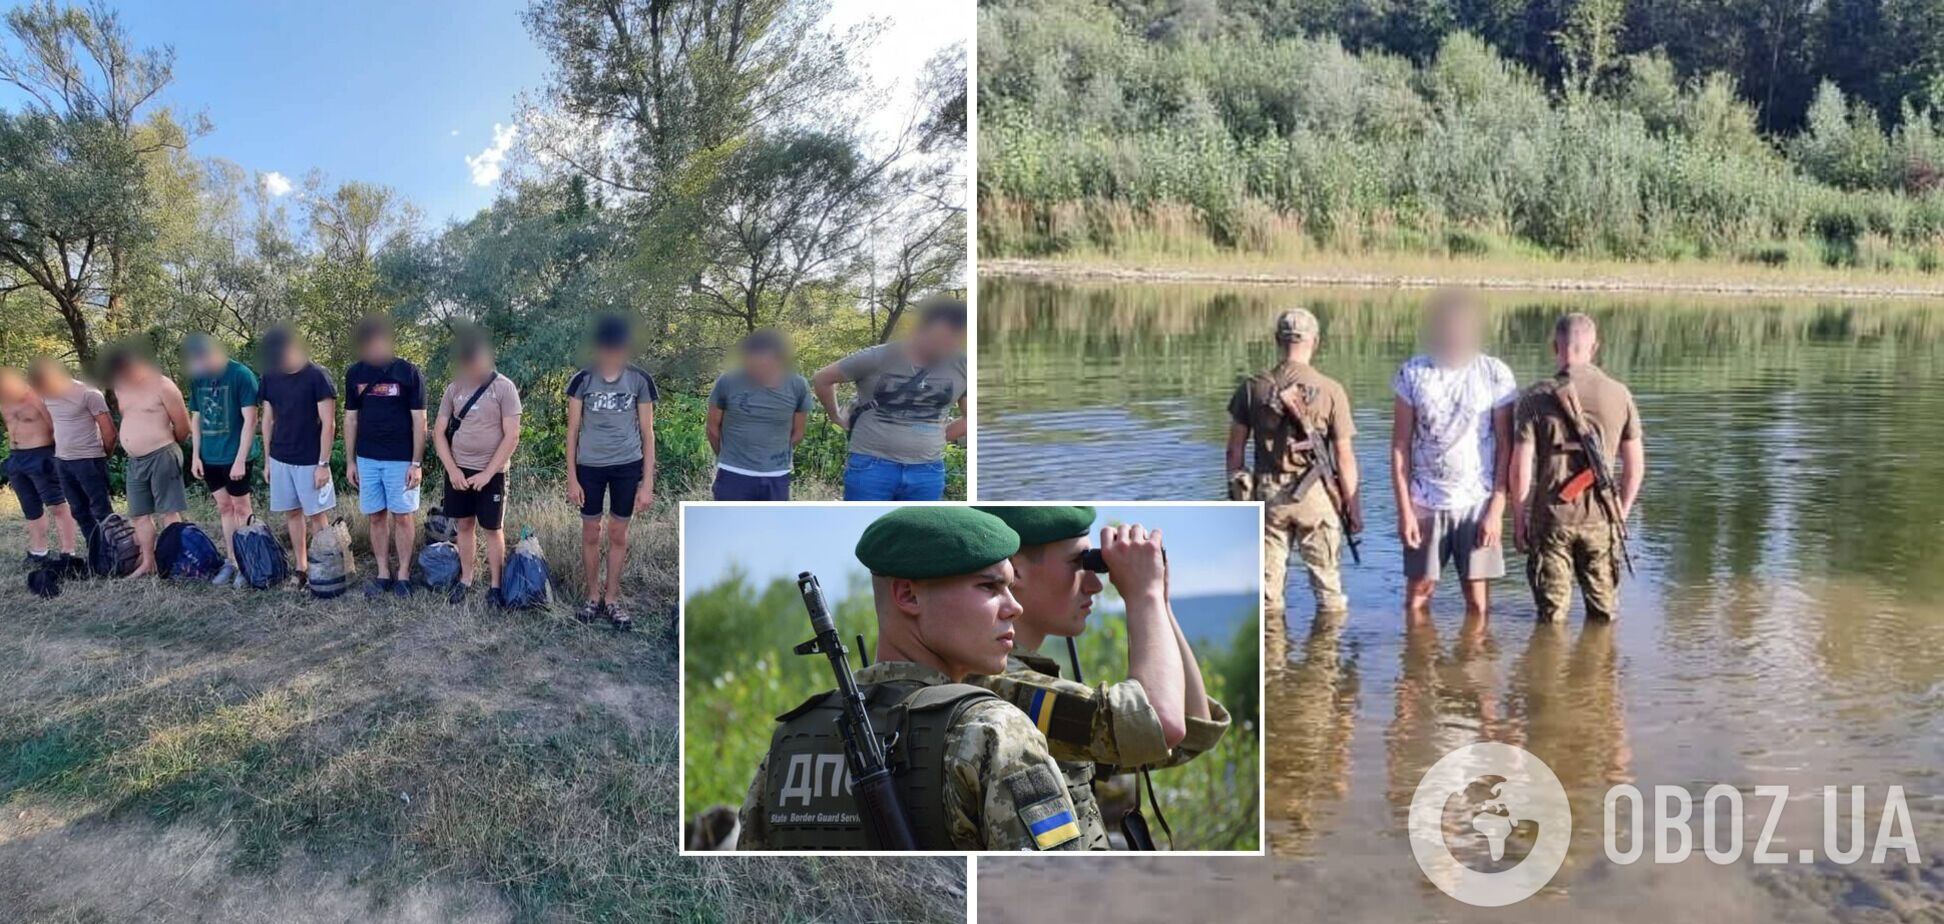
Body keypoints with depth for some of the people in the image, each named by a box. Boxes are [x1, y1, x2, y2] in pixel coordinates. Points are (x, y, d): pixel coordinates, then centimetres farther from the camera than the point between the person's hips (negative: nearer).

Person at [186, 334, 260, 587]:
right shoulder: (197, 378, 4)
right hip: (210, 457, 6)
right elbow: (196, 418, 13)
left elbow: (250, 419, -15)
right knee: (224, 507, 11)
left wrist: (240, 459, -18)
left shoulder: (241, 375, -14)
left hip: (235, 456, -6)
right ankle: (231, 561, 19)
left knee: (241, 507, 3)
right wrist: (195, 455, 6)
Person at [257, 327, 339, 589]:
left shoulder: (317, 376, -13)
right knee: (292, 513, 10)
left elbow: (328, 423, -13)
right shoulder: (270, 377, 3)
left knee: (316, 515, 0)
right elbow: (268, 420, 12)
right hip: (280, 459, 5)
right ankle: (301, 567, 18)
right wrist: (268, 458, 10)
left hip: (310, 461, -5)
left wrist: (323, 464, -14)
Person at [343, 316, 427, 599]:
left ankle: (403, 574, 11)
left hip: (401, 459, -3)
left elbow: (419, 420, -6)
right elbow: (350, 419, 9)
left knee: (401, 516, 2)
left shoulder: (408, 372, -8)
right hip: (367, 458, 4)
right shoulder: (355, 373, 3)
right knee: (376, 517, 8)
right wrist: (350, 461, 7)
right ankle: (383, 573, 17)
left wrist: (416, 463, -10)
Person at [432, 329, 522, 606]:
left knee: (492, 529, 4)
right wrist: (452, 469, -7)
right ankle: (465, 580, 23)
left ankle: (495, 585, 14)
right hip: (458, 470, 4)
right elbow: (439, 431, 5)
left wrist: (487, 473, -15)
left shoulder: (504, 387, -10)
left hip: (491, 472, -4)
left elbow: (511, 437, -13)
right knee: (464, 525, 10)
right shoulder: (454, 388, 2)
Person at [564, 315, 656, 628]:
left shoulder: (640, 380, -6)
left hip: (627, 467, 0)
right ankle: (593, 596, 23)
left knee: (618, 535, 8)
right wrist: (572, 477, -3)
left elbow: (647, 432, -1)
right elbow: (572, 431, 0)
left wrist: (648, 481, -4)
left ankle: (612, 599, 20)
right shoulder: (582, 380, -6)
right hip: (590, 467, 0)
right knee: (591, 534, 8)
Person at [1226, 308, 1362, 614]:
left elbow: (1235, 448, 2)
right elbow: (1344, 455, -7)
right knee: (1326, 576, 10)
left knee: (1268, 576, 11)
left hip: (1268, 493, 2)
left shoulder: (1254, 387, -1)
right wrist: (1353, 504, 1)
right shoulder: (1330, 390, -8)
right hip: (1315, 494, -2)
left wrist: (1235, 491, 13)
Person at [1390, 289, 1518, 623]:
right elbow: (1400, 446, 3)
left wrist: (1496, 510, -5)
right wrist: (1404, 509, -2)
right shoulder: (1413, 373, 2)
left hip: (1478, 502, -1)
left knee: (1478, 601, 2)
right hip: (1425, 503, 1)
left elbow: (1505, 447, 2)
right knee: (1418, 593, 5)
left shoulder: (1496, 375, 1)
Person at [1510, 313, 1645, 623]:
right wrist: (1621, 514, 17)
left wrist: (1518, 520, 3)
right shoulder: (1620, 395, 0)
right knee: (1604, 616, 16)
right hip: (1601, 519, 2)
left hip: (1551, 519, -2)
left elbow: (1521, 468, -9)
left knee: (1552, 617, 9)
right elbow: (1635, 466, 5)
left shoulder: (1536, 399, -8)